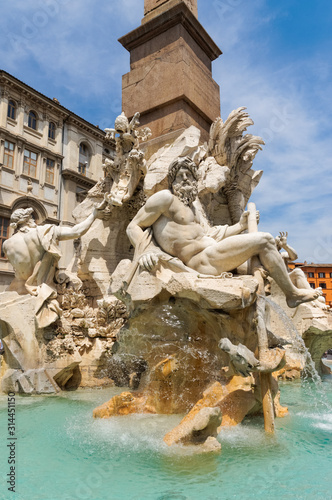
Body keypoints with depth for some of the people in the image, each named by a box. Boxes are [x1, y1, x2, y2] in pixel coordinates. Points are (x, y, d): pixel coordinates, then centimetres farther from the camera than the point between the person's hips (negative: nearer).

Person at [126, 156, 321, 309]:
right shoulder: (165, 197, -5)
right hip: (203, 260, -10)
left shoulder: (193, 202, 22)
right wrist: (145, 252, -24)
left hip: (213, 252, 10)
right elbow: (133, 227, -7)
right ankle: (293, 294, 0)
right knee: (264, 241, -12)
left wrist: (241, 226, 18)